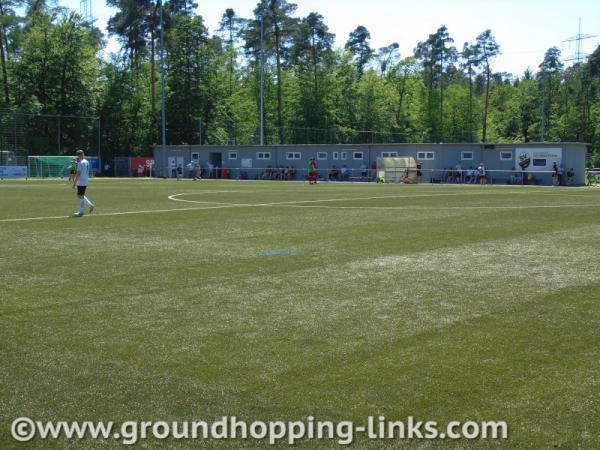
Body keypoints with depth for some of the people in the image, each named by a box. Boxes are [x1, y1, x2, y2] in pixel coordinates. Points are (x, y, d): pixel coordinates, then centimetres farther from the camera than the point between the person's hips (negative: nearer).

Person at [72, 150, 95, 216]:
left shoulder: (80, 163, -16)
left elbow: (78, 174, -19)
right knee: (81, 196, 20)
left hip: (81, 182, -9)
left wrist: (74, 183, -16)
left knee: (81, 196, -2)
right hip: (85, 182, 9)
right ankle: (90, 205, 15)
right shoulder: (87, 162, 11)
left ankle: (81, 212, 3)